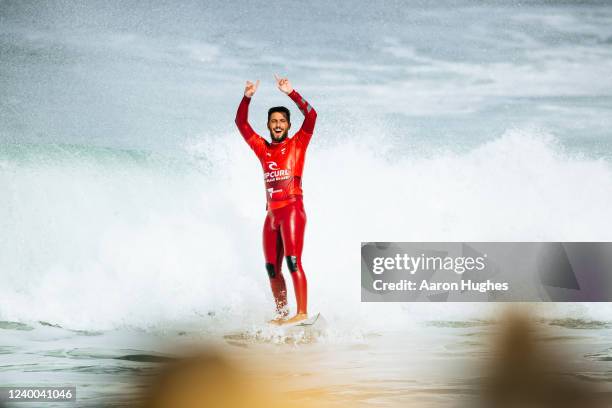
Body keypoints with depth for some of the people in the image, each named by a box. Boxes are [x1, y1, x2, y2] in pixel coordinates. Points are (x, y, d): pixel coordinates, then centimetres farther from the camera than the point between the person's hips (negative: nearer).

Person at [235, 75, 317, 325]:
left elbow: (311, 116, -9)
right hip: (271, 213, 6)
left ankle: (302, 313, -22)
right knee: (272, 268, 5)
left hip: (292, 209, -6)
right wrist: (247, 98, 2)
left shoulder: (298, 143, 4)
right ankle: (281, 314, 15)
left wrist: (291, 93, -14)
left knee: (293, 260, -17)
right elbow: (241, 123, 15)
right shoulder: (263, 149, 15)